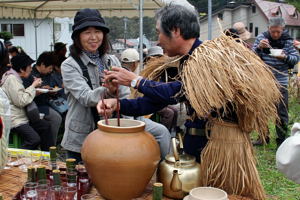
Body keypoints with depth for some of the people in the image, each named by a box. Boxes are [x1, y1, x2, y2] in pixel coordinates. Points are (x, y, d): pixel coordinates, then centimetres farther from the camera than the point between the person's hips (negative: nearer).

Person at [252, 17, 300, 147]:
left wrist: (285, 57, -20)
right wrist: (259, 47, -19)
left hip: (280, 82, -2)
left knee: (281, 112, 1)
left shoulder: (287, 41, -2)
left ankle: (281, 140, 14)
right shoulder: (261, 38, 0)